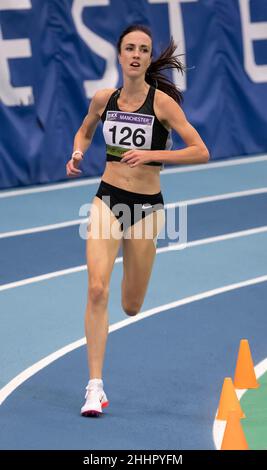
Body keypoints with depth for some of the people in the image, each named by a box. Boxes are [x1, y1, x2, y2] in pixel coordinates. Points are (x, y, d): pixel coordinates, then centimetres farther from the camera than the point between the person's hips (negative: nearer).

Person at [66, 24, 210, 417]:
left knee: (131, 307, 11)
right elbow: (85, 131, 23)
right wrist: (77, 154, 1)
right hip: (107, 199, 1)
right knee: (97, 290, -18)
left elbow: (201, 152, -12)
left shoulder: (162, 101, -9)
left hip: (146, 206, -1)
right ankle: (95, 387, -14)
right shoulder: (104, 98, 1)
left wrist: (151, 154, -21)